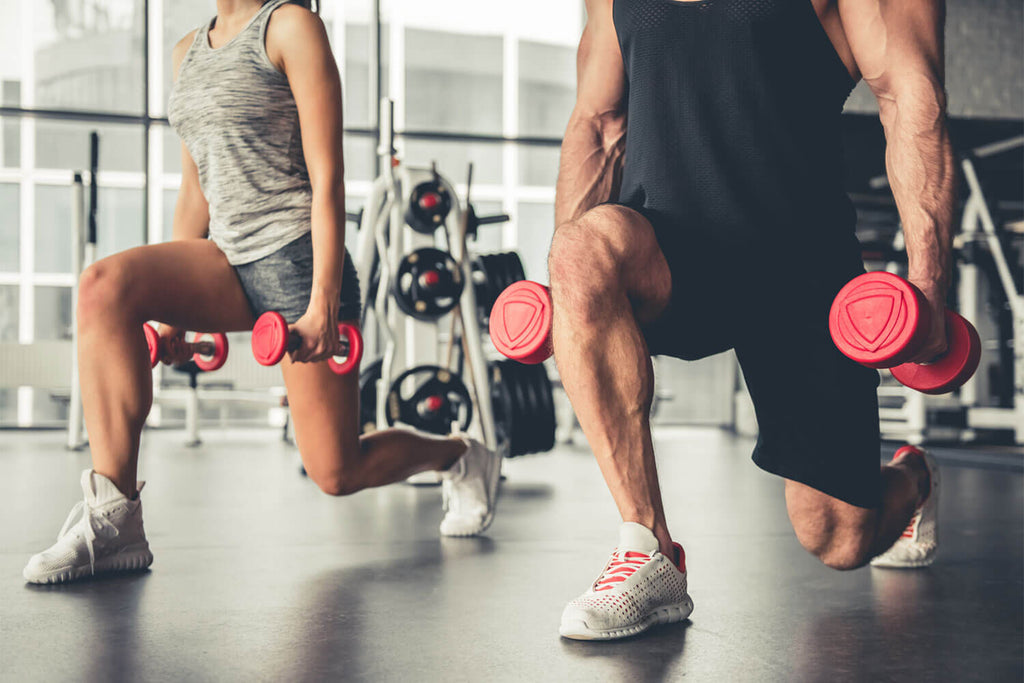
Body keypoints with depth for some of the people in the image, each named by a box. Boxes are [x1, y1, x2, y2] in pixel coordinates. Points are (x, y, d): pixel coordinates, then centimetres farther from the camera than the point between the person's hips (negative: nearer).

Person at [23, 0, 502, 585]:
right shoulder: (189, 51, 16)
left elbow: (328, 179, -11)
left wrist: (323, 301, -18)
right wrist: (174, 306, 16)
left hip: (297, 257, -6)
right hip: (228, 261, 7)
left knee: (337, 474, -1)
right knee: (105, 287, -23)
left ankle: (462, 456, 31)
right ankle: (115, 523, -22)